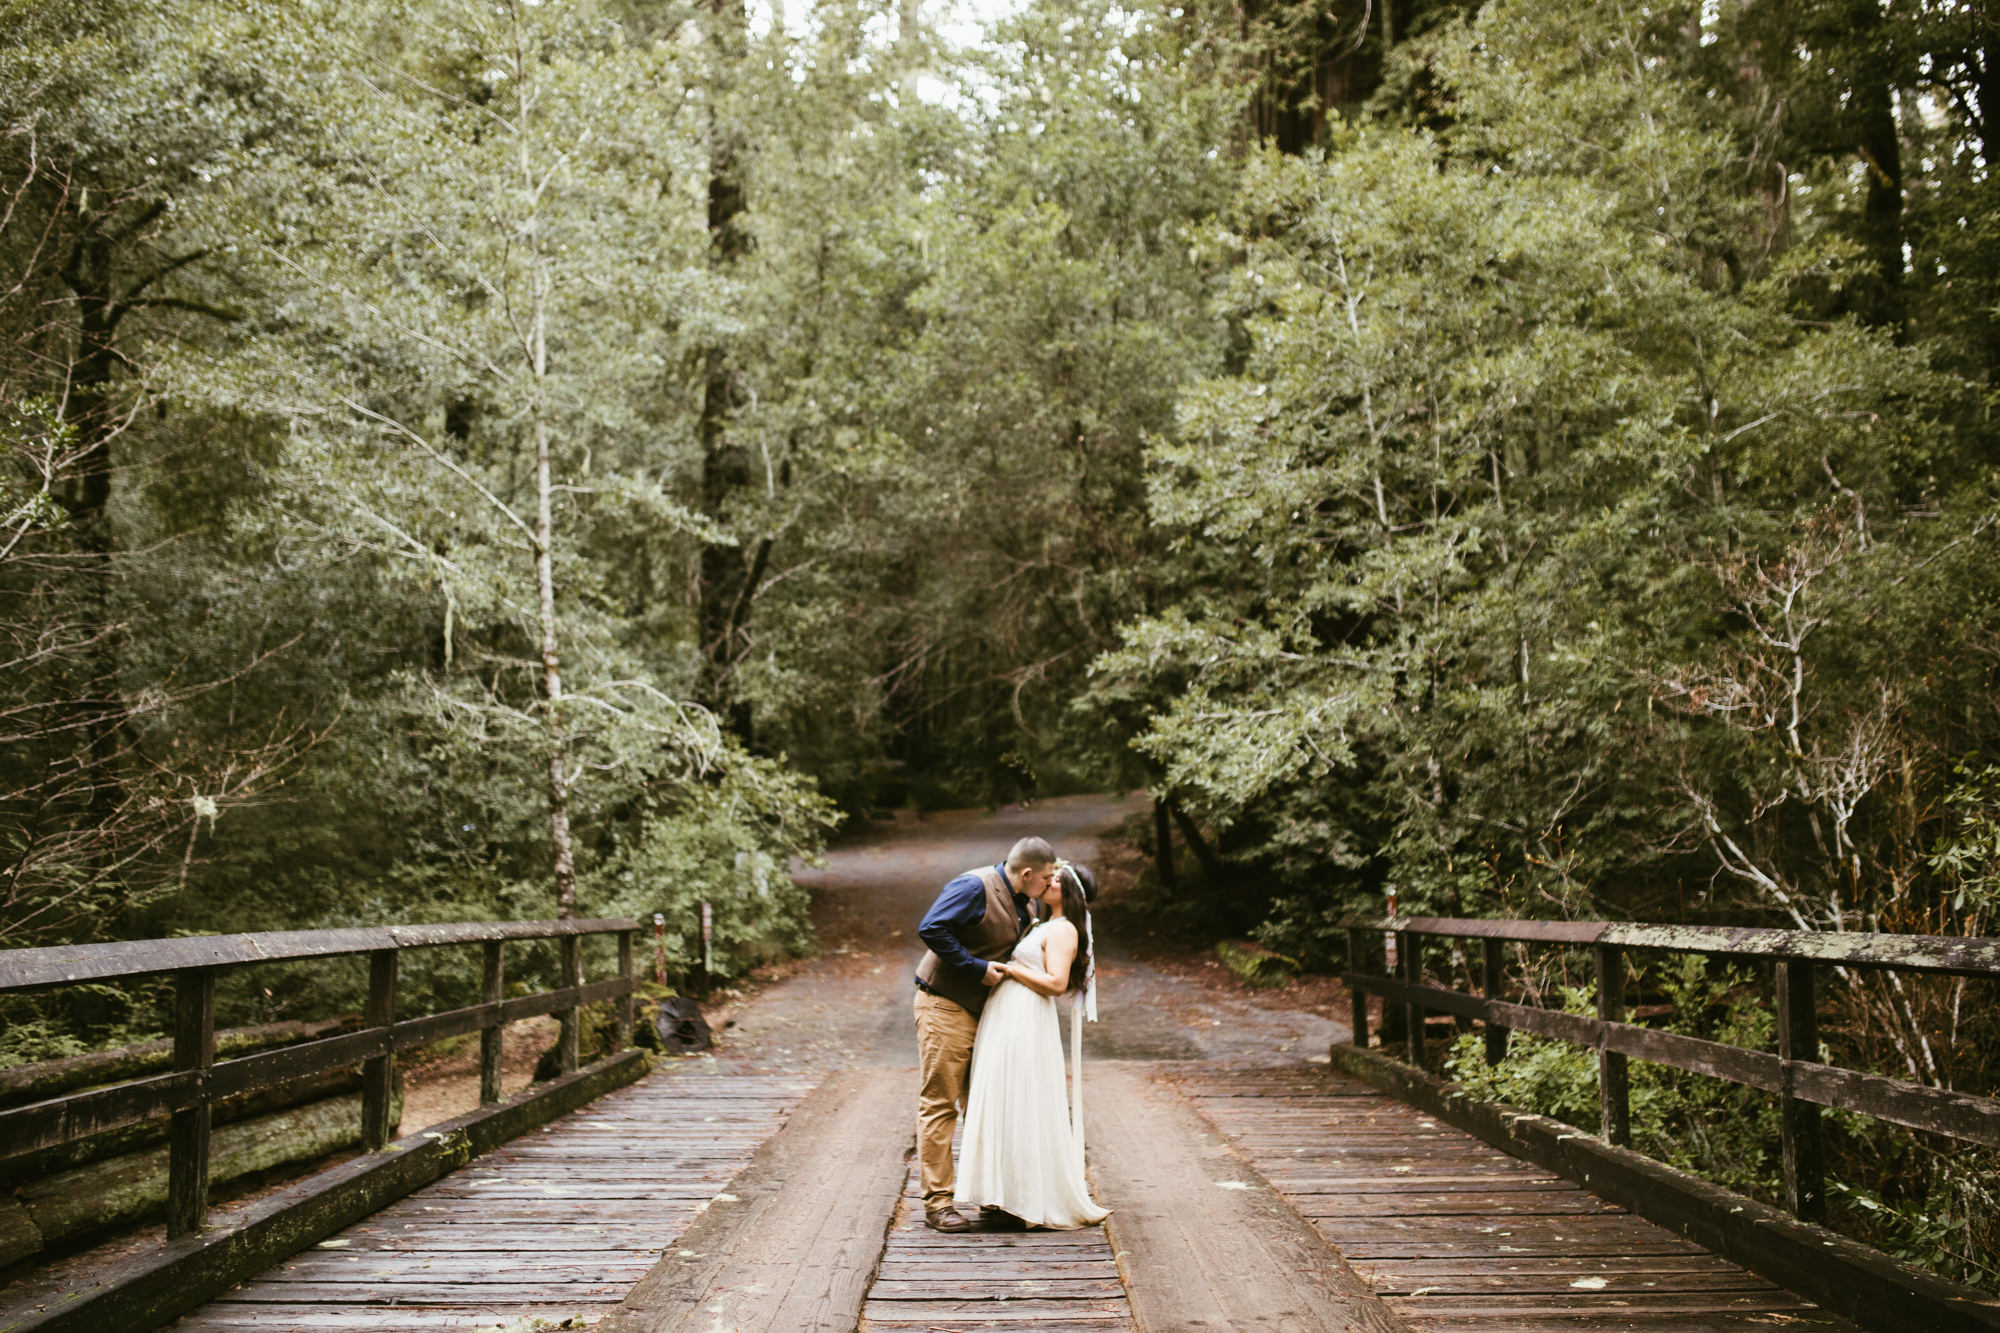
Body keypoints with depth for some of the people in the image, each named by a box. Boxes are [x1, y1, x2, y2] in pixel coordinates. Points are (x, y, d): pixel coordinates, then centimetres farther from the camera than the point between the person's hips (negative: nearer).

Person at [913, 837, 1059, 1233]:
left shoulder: (1019, 903, 13)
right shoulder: (974, 887, -16)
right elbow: (931, 929, -25)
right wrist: (977, 968, -21)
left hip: (981, 1012, 9)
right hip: (944, 1006, -9)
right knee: (940, 1104, -5)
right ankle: (937, 1203, -2)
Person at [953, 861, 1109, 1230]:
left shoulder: (1063, 929, -6)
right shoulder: (1041, 926, 22)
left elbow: (1056, 982, -18)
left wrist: (1008, 968, -14)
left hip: (1026, 1023, -10)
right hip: (1005, 1020, 10)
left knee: (1021, 1109, -7)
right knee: (1002, 1107, 10)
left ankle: (1031, 1202, -1)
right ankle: (1008, 1197, 16)